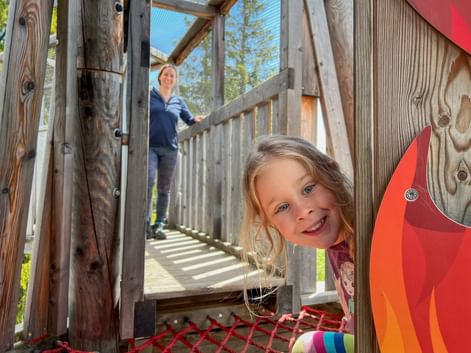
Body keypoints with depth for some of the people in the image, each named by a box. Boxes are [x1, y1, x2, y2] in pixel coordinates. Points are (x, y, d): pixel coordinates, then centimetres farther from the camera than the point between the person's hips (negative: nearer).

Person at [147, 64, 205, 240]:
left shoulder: (178, 101, 15)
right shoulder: (149, 95, 8)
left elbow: (189, 119, 15)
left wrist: (197, 119, -7)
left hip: (170, 149, 3)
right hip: (150, 146, -3)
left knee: (164, 188, 4)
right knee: (148, 181, -20)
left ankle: (159, 225, 11)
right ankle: (146, 223, -13)